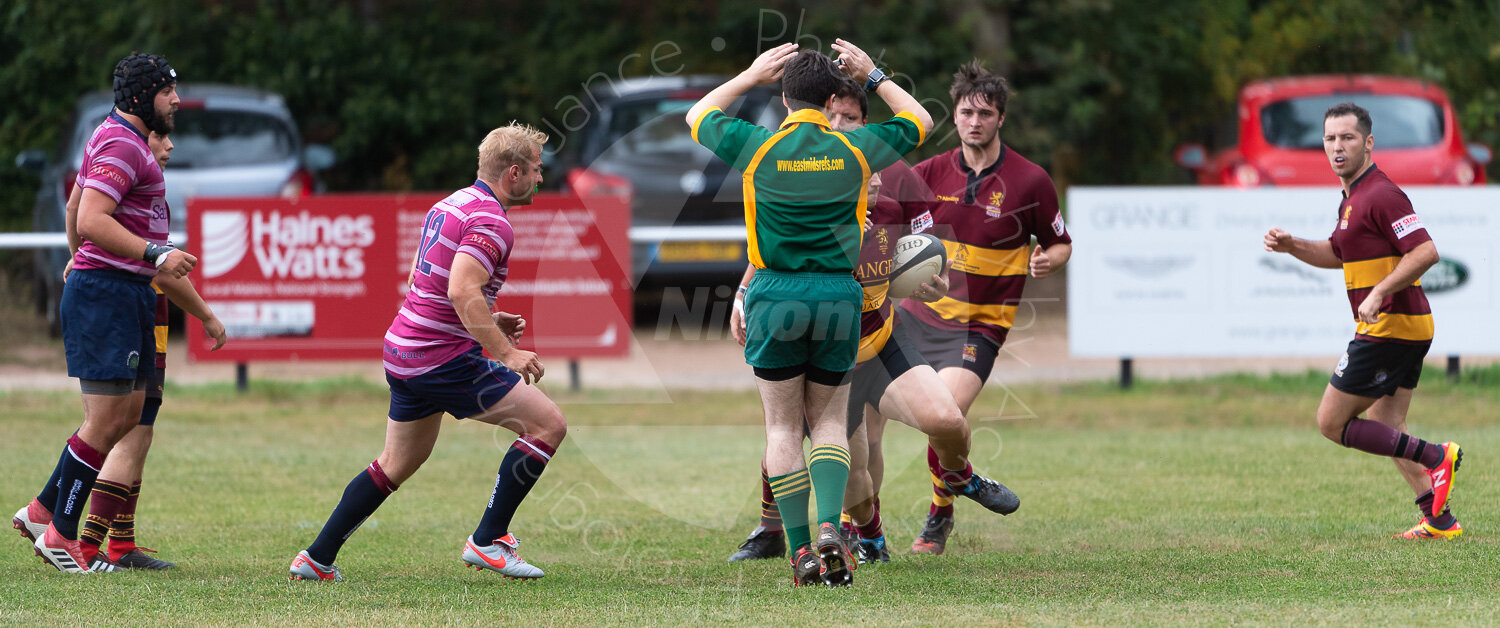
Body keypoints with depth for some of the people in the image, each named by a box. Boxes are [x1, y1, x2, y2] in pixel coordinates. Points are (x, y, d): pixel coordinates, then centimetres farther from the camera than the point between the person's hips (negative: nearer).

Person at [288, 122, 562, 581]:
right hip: (445, 359, -10)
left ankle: (317, 558, 22)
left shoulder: (451, 205, 15)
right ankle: (487, 540, -4)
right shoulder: (491, 222, -16)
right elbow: (462, 292, -28)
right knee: (548, 423, -6)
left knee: (398, 464, 22)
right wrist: (506, 352, -27)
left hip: (403, 353, 10)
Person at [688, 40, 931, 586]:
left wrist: (750, 76, 18)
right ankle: (830, 528, -11)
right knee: (829, 421, 12)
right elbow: (919, 122, 16)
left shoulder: (757, 147, -6)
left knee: (783, 427, 7)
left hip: (775, 295, -1)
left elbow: (697, 117, 14)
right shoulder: (853, 150, -3)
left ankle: (801, 551, 0)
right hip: (838, 296, 1)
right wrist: (874, 78, 21)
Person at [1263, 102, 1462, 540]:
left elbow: (1425, 251, -25)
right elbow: (1337, 254, 30)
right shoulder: (1353, 197, 15)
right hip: (1408, 328, 10)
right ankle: (1439, 520, 12)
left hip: (1389, 326, -10)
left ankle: (1435, 457, -8)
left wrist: (1378, 294, -27)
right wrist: (1291, 246, 13)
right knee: (1383, 430, 14)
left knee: (1332, 423, -4)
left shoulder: (1381, 195, -16)